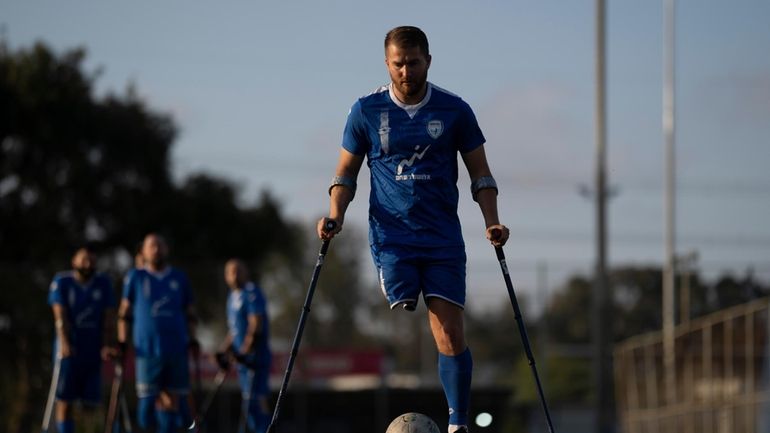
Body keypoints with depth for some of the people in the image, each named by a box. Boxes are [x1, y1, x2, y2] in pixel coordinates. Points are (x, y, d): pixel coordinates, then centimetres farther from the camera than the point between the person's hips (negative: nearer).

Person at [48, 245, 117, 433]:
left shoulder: (103, 283, 7)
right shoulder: (61, 282, -1)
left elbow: (109, 317, 2)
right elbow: (60, 314, -11)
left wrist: (108, 345, -12)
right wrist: (64, 343, -25)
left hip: (94, 352, 2)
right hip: (69, 351, -2)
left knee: (91, 403, -2)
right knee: (65, 401, -4)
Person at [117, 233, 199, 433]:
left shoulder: (179, 278, 12)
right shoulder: (135, 277, 6)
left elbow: (189, 313, 17)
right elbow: (124, 312, 7)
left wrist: (192, 340, 8)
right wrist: (122, 342, 1)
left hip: (176, 348, 2)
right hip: (147, 348, -2)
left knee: (174, 397, -1)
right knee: (147, 395, -8)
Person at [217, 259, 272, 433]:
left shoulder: (252, 292, -10)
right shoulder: (232, 296, 18)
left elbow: (256, 325, -18)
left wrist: (245, 351, -24)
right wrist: (223, 351, 17)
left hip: (256, 356, -9)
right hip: (242, 358, 9)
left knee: (256, 399, -16)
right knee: (248, 402, 9)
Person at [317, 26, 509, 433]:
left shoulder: (454, 110, 3)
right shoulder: (366, 111, 3)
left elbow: (480, 173, 10)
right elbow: (346, 172, 11)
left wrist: (491, 222, -3)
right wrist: (336, 215, -5)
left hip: (443, 239, 0)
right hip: (391, 238, 0)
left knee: (451, 334, -8)